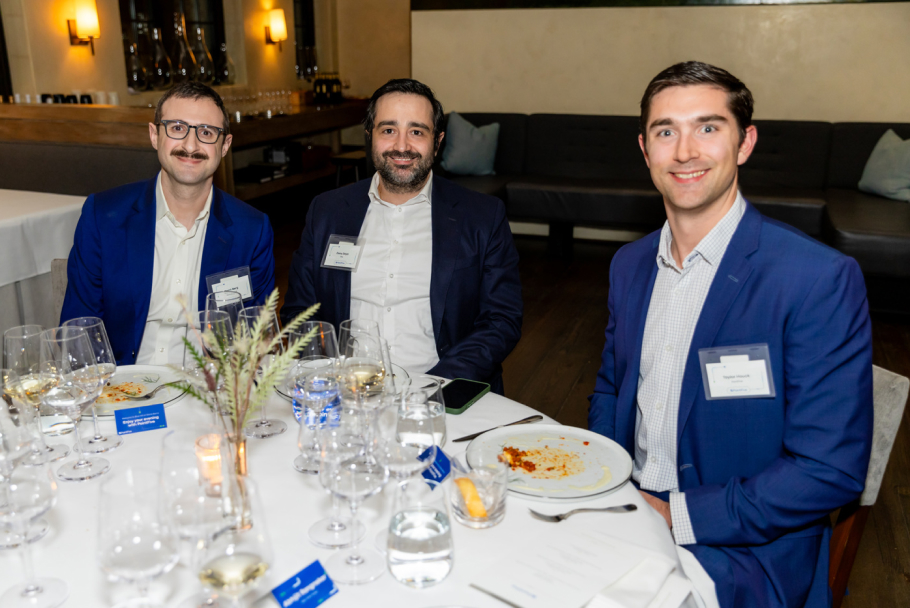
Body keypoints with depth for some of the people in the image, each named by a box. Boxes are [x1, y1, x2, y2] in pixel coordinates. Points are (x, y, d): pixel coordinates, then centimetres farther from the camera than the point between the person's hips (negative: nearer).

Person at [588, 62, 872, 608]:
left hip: (741, 550, -6)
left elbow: (831, 469, -17)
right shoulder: (629, 264, 6)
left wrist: (678, 515, -19)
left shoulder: (820, 279, -16)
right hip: (625, 509, 6)